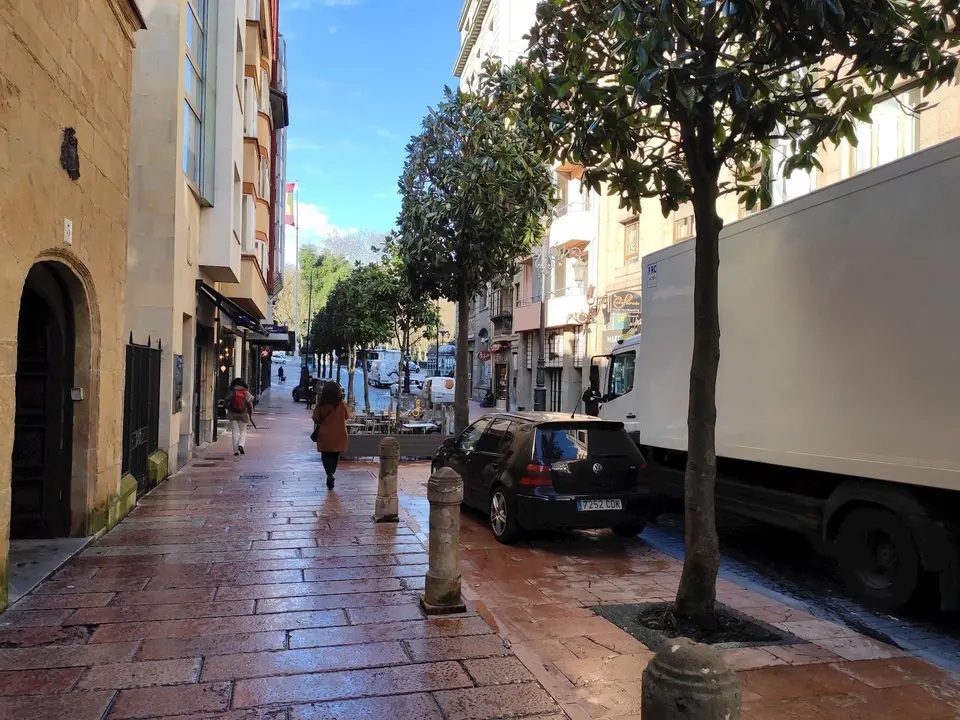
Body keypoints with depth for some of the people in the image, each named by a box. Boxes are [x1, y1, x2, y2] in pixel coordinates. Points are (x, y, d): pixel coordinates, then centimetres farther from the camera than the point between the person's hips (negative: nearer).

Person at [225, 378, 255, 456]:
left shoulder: (230, 393, -4)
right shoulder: (246, 393, -3)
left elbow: (225, 404, -1)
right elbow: (250, 405, -2)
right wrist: (250, 415, 10)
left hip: (232, 415, 0)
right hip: (243, 415, 0)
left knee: (235, 432, 6)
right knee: (243, 431, 14)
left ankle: (236, 450, 4)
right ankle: (241, 445, -9)